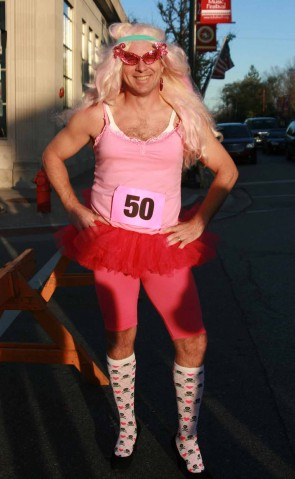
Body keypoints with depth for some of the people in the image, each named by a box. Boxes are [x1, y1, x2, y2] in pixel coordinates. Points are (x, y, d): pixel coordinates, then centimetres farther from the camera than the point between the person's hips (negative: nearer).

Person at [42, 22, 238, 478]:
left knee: (193, 342, -2)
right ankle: (127, 427, 32)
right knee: (121, 338, 9)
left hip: (165, 244, 1)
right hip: (109, 240, 0)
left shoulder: (185, 116, -1)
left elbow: (227, 171, 8)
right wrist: (74, 208, 2)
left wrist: (198, 222, 0)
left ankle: (187, 437, 19)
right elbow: (53, 155, 11)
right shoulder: (97, 115, -1)